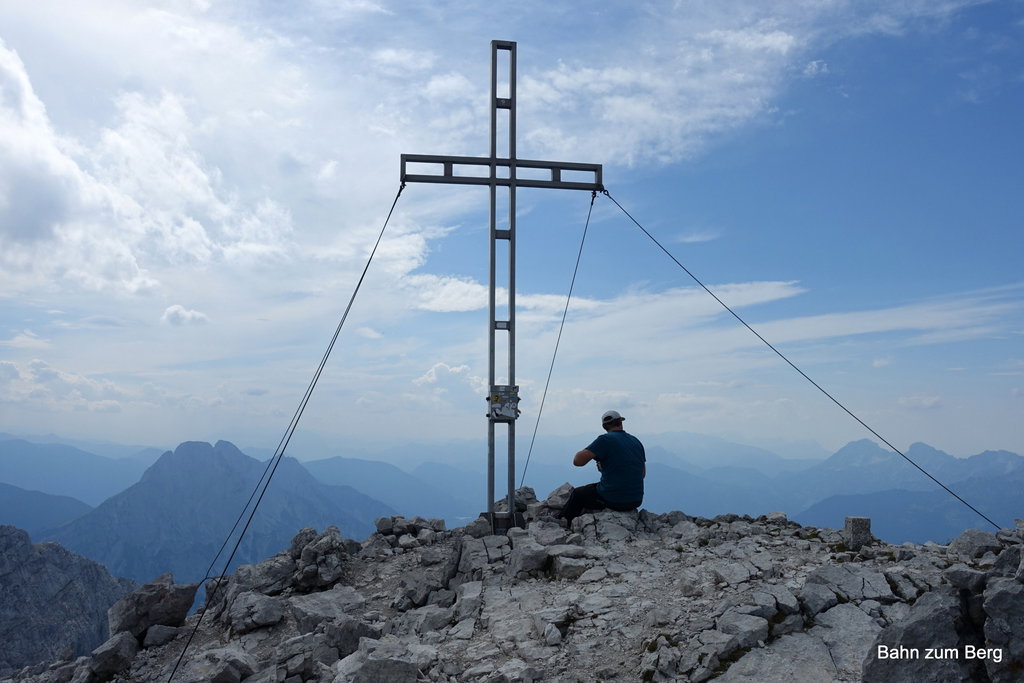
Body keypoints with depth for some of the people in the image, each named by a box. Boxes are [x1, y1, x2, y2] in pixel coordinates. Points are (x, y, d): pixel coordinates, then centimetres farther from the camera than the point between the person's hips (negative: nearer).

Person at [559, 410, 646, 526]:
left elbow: (578, 461, -20)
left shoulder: (605, 439, -14)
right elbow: (643, 474, 15)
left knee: (577, 494, 21)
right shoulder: (636, 441, 7)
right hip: (636, 501, 7)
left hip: (613, 500, -6)